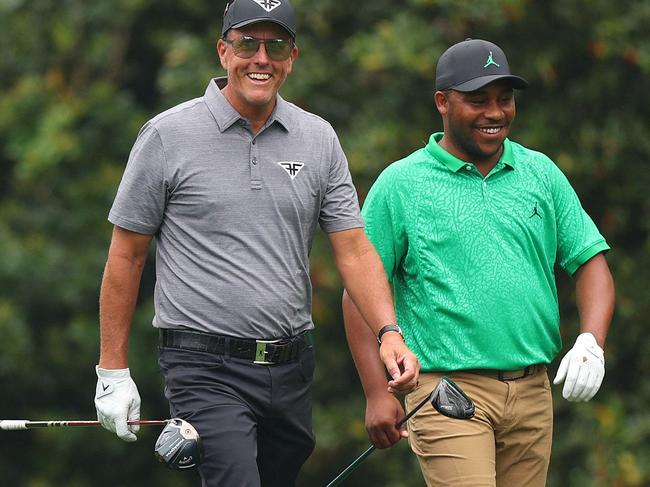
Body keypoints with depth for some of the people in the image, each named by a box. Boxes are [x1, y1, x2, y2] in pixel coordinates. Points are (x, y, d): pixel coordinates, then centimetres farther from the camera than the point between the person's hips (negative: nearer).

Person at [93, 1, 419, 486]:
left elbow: (353, 248, 6)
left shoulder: (318, 139, 9)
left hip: (292, 367, 5)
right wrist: (113, 371, -1)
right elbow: (126, 256, 1)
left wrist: (389, 332, -12)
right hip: (206, 368, -5)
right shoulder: (168, 136, -2)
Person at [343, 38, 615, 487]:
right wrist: (376, 392, -7)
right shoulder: (400, 185, 1)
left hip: (532, 394, 4)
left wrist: (591, 344, -6)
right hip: (447, 390, -4)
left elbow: (591, 261, 13)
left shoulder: (542, 173, 12)